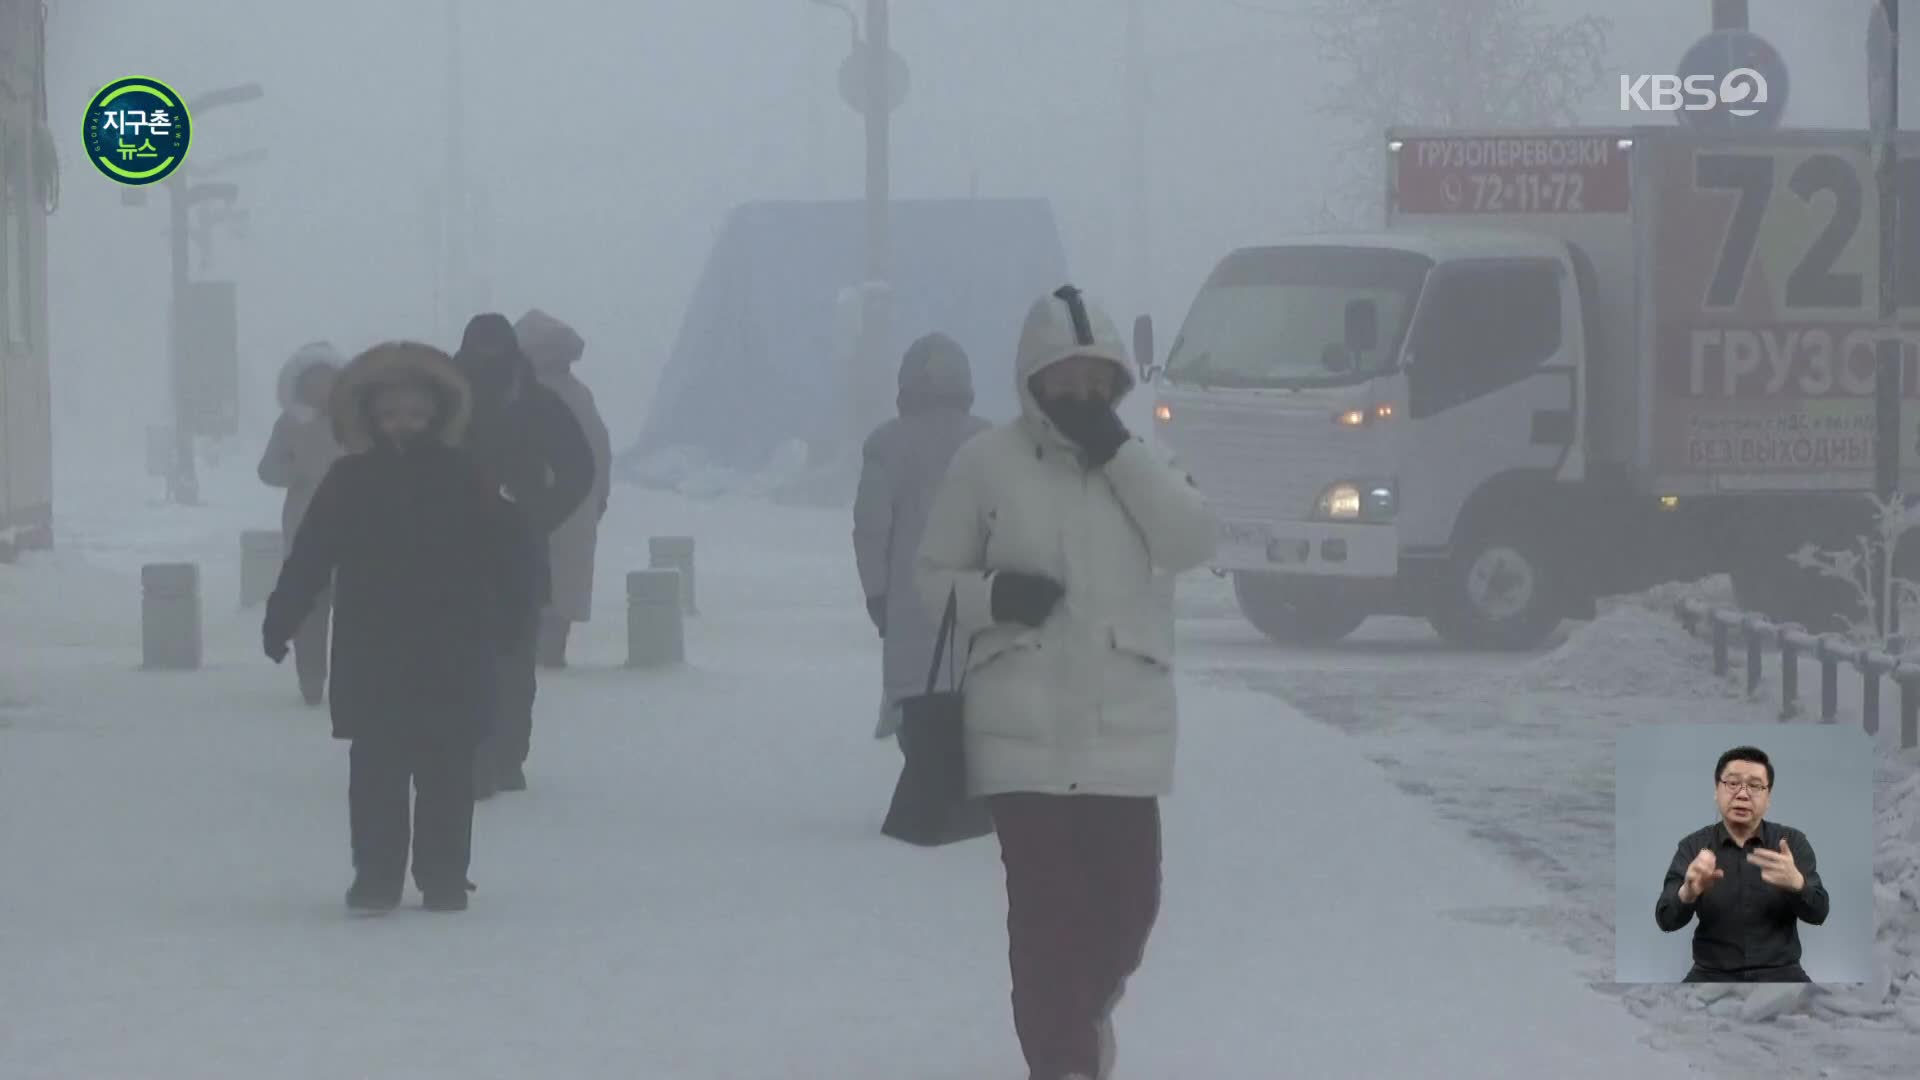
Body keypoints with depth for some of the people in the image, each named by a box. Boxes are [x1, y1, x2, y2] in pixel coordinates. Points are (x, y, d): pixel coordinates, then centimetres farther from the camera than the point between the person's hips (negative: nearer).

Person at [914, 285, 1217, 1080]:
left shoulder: (1139, 462, 9)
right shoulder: (987, 465, 1)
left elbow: (1192, 541, -9)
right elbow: (936, 579, 5)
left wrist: (1117, 450, -14)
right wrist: (995, 596, -17)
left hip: (1125, 723, 2)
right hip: (1024, 726, -2)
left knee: (1128, 896, 6)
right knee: (1044, 902, -6)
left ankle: (1088, 1006, 36)